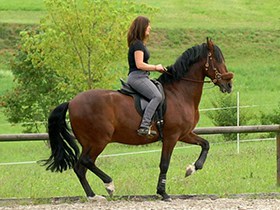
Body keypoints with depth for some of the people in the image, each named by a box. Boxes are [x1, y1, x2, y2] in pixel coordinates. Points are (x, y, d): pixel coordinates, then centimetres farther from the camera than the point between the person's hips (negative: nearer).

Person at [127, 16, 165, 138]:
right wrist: (155, 67, -9)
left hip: (141, 77, 11)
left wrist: (156, 68, 15)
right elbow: (139, 64, -20)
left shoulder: (140, 44, 20)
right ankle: (144, 126, -35)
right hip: (137, 77, -11)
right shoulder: (137, 44, -11)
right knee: (157, 96, -26)